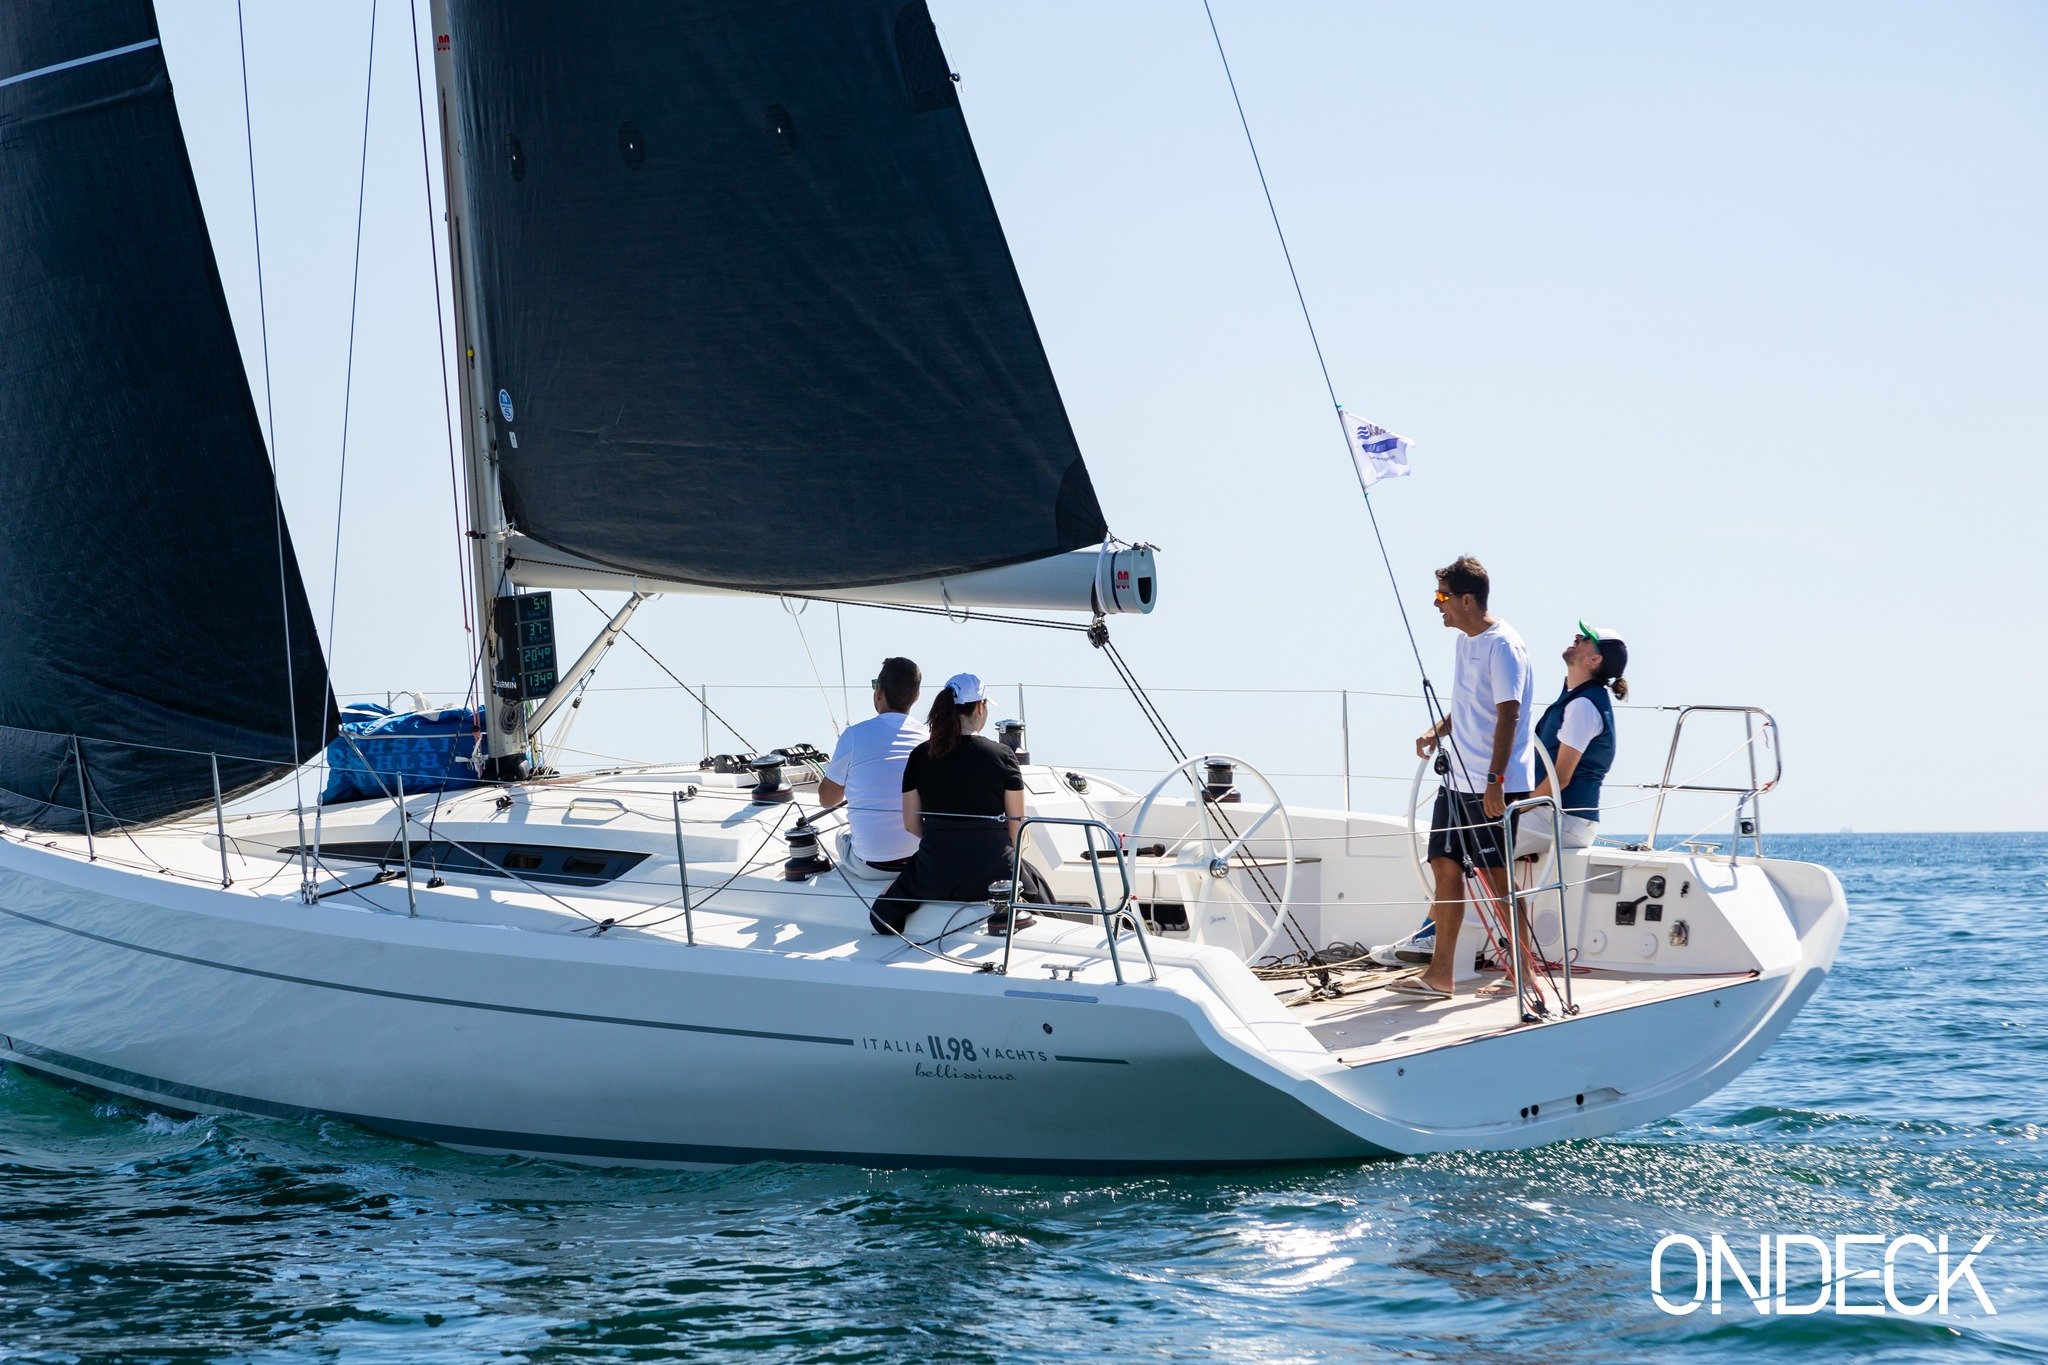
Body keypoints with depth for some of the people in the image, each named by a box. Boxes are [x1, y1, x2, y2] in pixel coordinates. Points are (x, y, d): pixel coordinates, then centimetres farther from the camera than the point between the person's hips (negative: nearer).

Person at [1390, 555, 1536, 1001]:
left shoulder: (1503, 646, -15)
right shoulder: (1465, 642, 14)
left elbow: (1508, 715, -19)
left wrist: (1495, 780, -24)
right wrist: (1437, 732, 7)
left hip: (1494, 787, -9)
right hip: (1457, 778, 9)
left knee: (1497, 878, -3)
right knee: (1445, 866, 8)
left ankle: (1523, 972, 8)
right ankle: (1439, 974, 12)